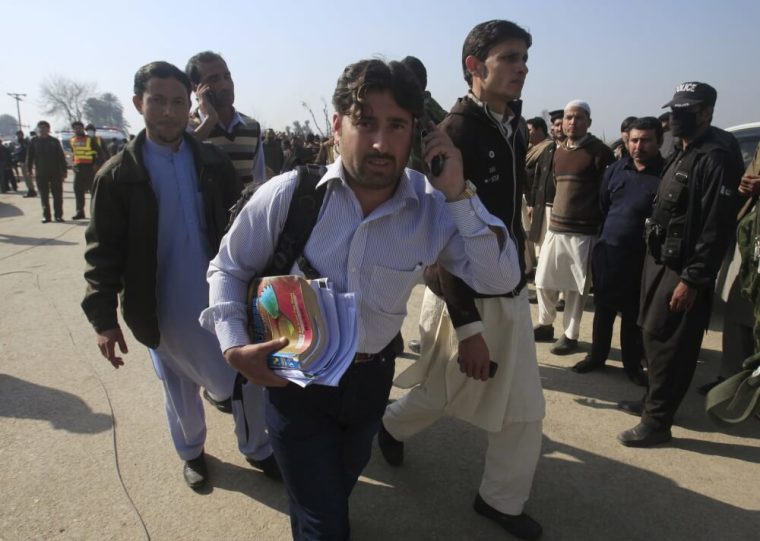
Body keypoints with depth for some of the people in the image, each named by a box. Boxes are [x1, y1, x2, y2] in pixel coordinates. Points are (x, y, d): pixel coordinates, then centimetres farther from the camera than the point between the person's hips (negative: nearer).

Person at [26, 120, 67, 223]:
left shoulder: (54, 141, 3)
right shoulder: (34, 141, 6)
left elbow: (61, 157, 3)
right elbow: (30, 156, 9)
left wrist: (63, 170, -1)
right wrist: (29, 169, 5)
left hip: (55, 172, -1)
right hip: (40, 174, 1)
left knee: (57, 195, 0)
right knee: (44, 196, 5)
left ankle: (58, 215, 7)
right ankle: (46, 216, 11)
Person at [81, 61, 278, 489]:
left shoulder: (214, 163, 0)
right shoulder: (118, 175, -6)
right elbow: (104, 251, -6)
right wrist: (103, 317, -10)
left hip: (224, 296, 2)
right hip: (166, 306, -1)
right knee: (180, 386, 16)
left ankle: (257, 448, 34)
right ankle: (191, 452, 42)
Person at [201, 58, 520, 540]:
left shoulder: (433, 208, -17)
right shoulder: (287, 194, -21)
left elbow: (501, 279, -20)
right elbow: (229, 267, -6)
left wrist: (458, 194, -30)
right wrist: (235, 346, -18)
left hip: (372, 376, 4)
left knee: (343, 480, 34)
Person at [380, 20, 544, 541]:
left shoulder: (515, 128, 6)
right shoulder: (456, 132, -19)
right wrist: (467, 326, -22)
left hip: (512, 291, 8)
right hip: (465, 297, -8)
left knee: (524, 406, 16)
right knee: (445, 390, 12)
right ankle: (392, 423, 43)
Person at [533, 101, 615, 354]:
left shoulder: (599, 152, -7)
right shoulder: (558, 151, 12)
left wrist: (602, 225, -11)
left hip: (583, 231, -6)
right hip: (555, 226, 6)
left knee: (576, 286, 4)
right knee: (544, 281, 11)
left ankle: (570, 335, 17)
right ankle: (545, 325, 29)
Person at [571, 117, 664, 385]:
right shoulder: (614, 170, 6)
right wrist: (603, 237, 9)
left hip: (642, 256, -3)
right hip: (607, 250, 3)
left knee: (634, 313, 9)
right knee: (603, 308, 13)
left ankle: (632, 363, 26)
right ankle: (597, 355, 30)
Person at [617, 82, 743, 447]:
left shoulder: (717, 157, -15)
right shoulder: (682, 154, 15)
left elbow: (717, 226, -21)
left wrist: (692, 279, -22)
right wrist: (654, 259, 14)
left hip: (682, 269, -9)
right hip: (661, 260, 9)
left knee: (670, 345, -3)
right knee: (653, 335, 17)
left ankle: (656, 422, 8)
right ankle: (654, 400, 34)